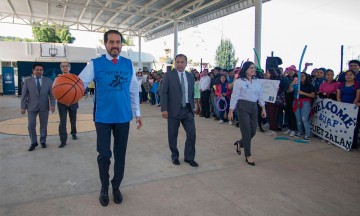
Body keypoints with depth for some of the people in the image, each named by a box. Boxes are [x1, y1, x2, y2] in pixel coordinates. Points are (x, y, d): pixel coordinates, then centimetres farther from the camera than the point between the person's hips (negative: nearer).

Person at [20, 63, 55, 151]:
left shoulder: (48, 81, 3)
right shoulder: (27, 81, 2)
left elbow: (51, 94, 0)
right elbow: (24, 95, 1)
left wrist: (52, 105, -10)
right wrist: (23, 107, -4)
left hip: (44, 107, 0)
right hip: (32, 107, 0)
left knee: (43, 125, 8)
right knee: (31, 125, -1)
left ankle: (43, 141, 22)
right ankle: (33, 142, 14)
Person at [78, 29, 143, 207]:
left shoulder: (128, 64, 3)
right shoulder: (95, 64, -4)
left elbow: (133, 90, 7)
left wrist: (137, 113, 7)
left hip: (123, 117, 2)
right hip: (103, 117, -2)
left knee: (120, 154, 13)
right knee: (104, 154, 7)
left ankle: (116, 187, 34)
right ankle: (104, 188, 33)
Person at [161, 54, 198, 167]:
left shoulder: (190, 76, 10)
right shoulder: (169, 75, -2)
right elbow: (164, 93, -6)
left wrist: (192, 106, 12)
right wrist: (164, 109, -13)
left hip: (188, 109, 3)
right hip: (174, 110, -3)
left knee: (192, 134, 1)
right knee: (173, 135, 7)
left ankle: (189, 157, 17)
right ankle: (175, 156, 27)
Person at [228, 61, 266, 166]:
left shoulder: (257, 81, 10)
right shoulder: (239, 81, -5)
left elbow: (260, 96, 14)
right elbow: (234, 96, -6)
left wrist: (263, 108, 9)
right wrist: (231, 111, -8)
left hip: (254, 107, 6)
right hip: (243, 107, -5)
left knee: (253, 131, 8)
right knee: (246, 131, -4)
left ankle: (240, 143, 36)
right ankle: (248, 156, 9)